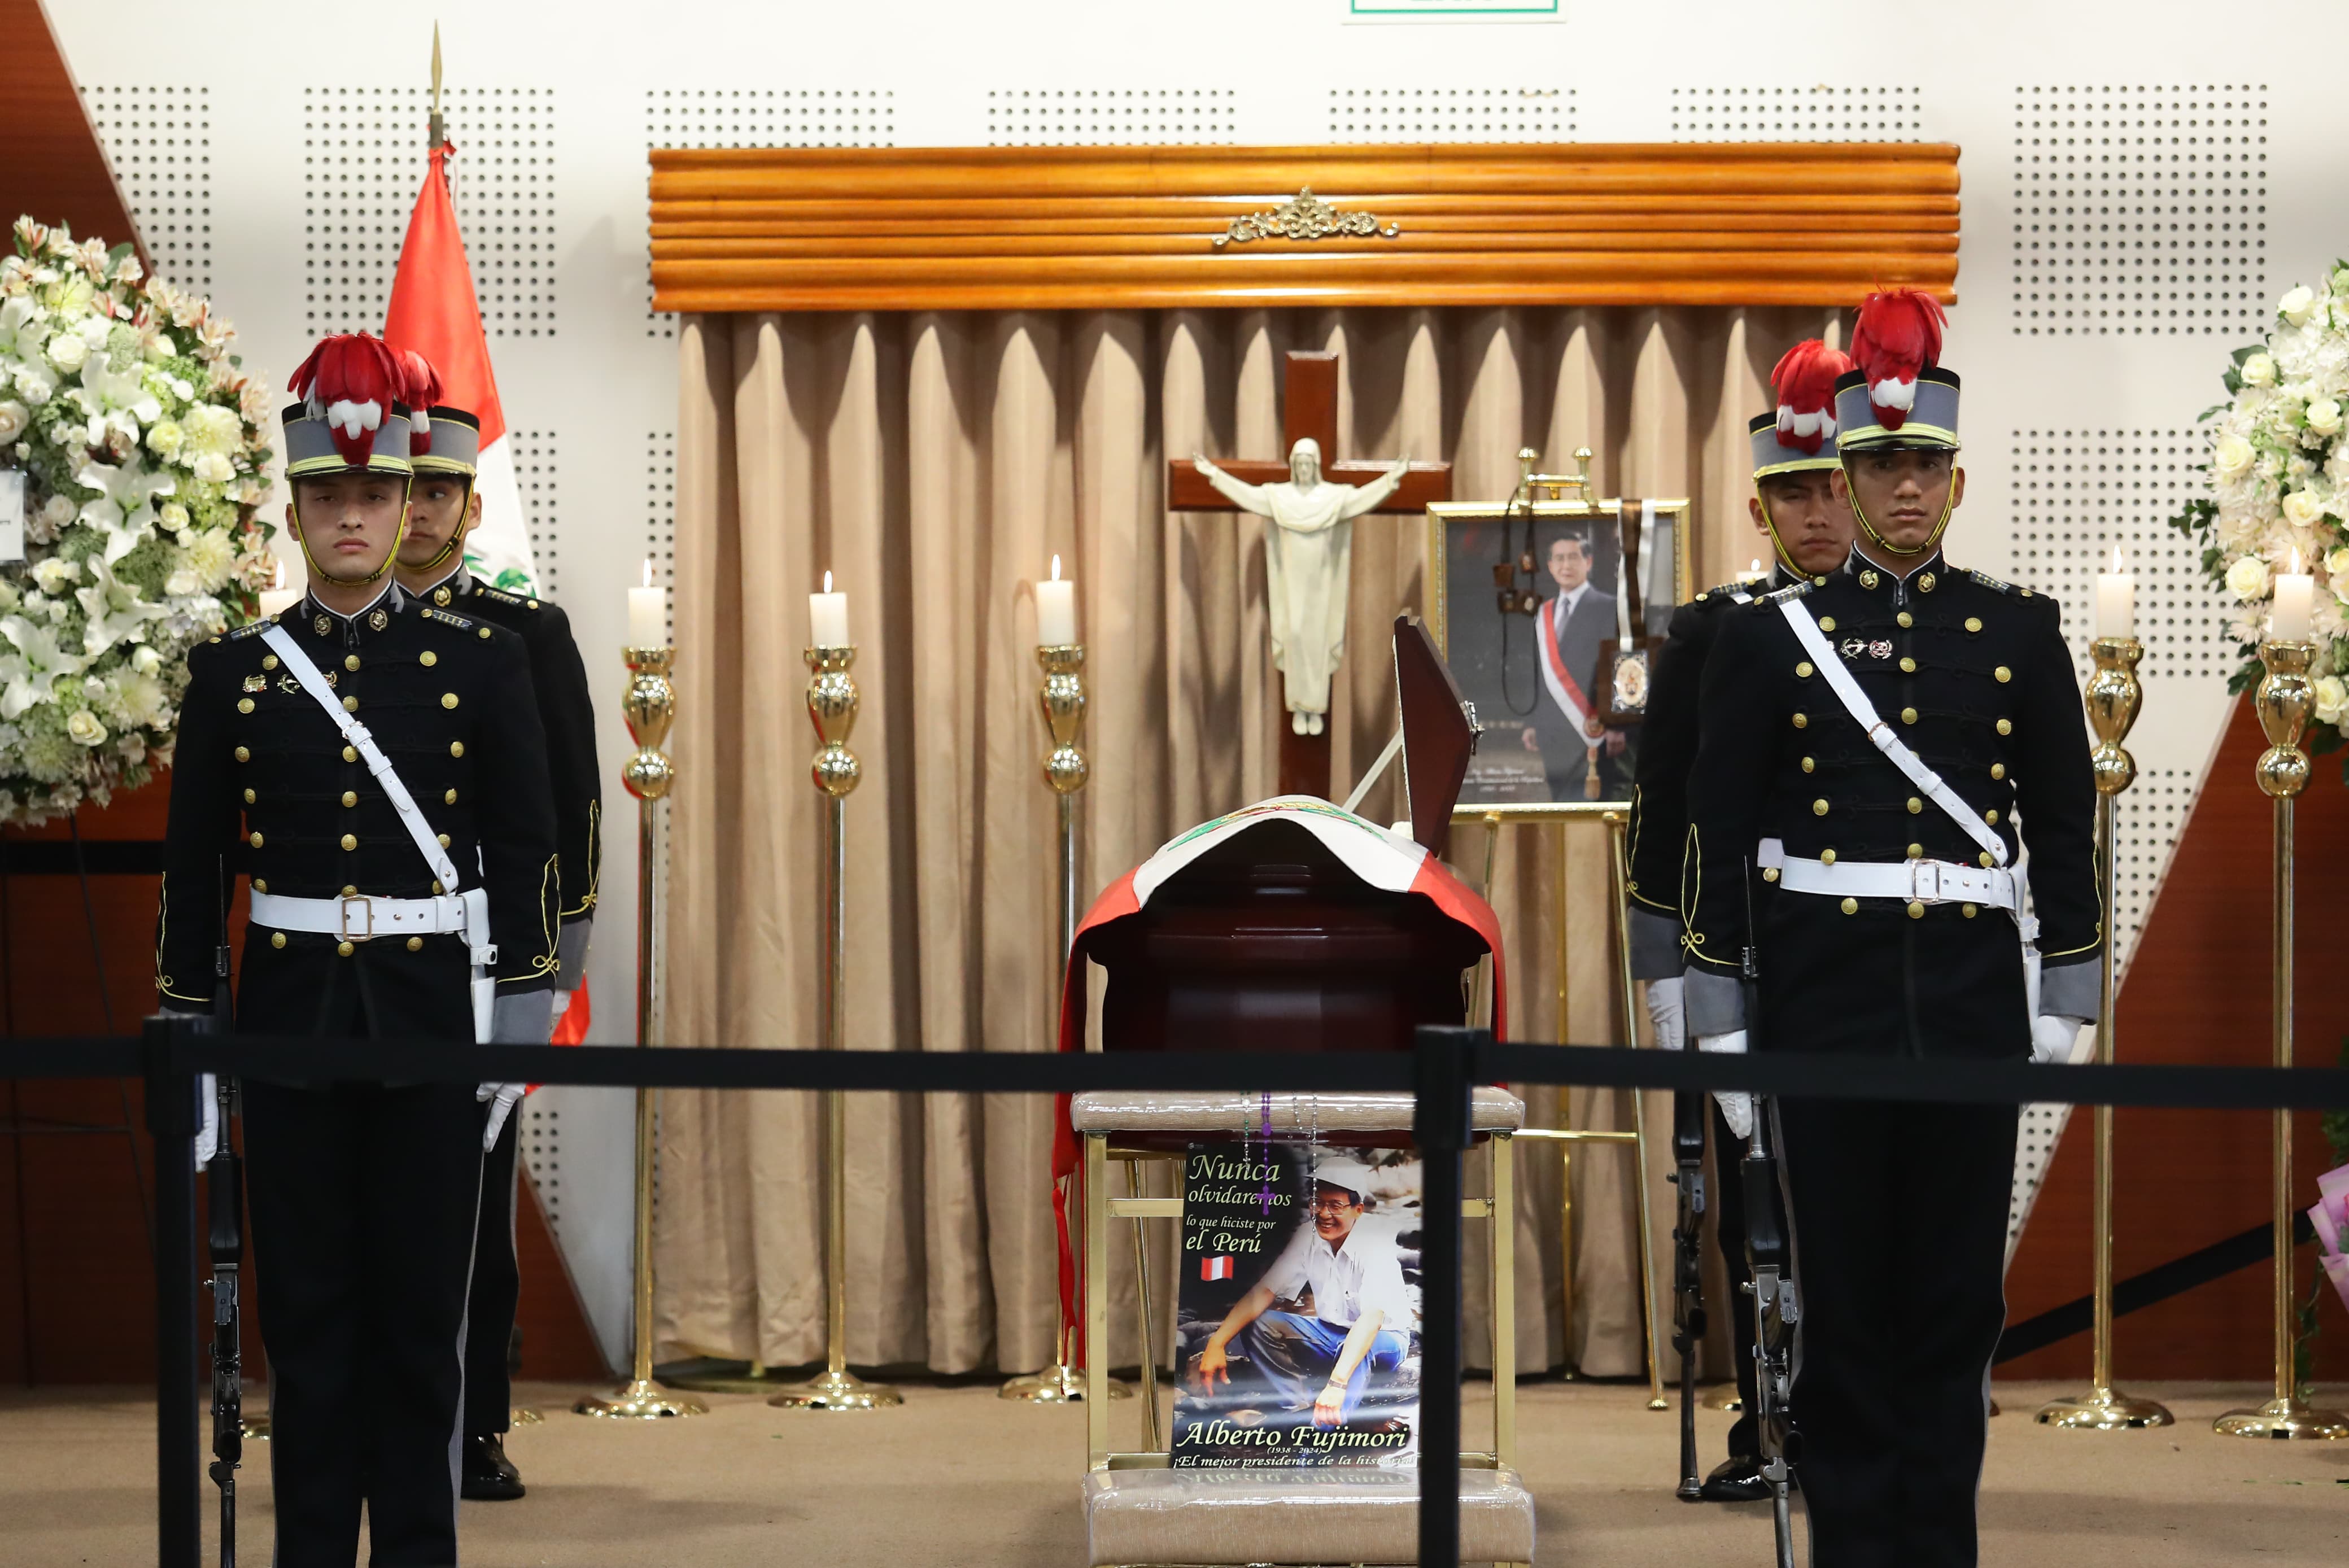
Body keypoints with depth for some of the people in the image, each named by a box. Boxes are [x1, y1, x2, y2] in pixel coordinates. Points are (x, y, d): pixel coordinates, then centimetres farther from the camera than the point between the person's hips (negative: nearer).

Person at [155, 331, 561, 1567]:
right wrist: (182, 1033, 2)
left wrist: (521, 1020, -3)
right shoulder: (233, 670, 4)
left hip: (433, 1017, -1)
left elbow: (527, 851, 2)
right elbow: (191, 870, 6)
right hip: (290, 1023, 1)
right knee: (306, 1313, 6)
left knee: (422, 1312, 5)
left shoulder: (481, 660, 1)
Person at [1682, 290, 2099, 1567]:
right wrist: (1716, 1019, -2)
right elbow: (1715, 835, 2)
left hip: (1974, 1000, 1)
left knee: (1958, 1295, 6)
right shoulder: (1769, 638, 2)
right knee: (1842, 1295, 3)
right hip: (1826, 996, -1)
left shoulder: (2020, 632, 6)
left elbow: (2064, 825, 9)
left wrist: (2067, 997, 5)